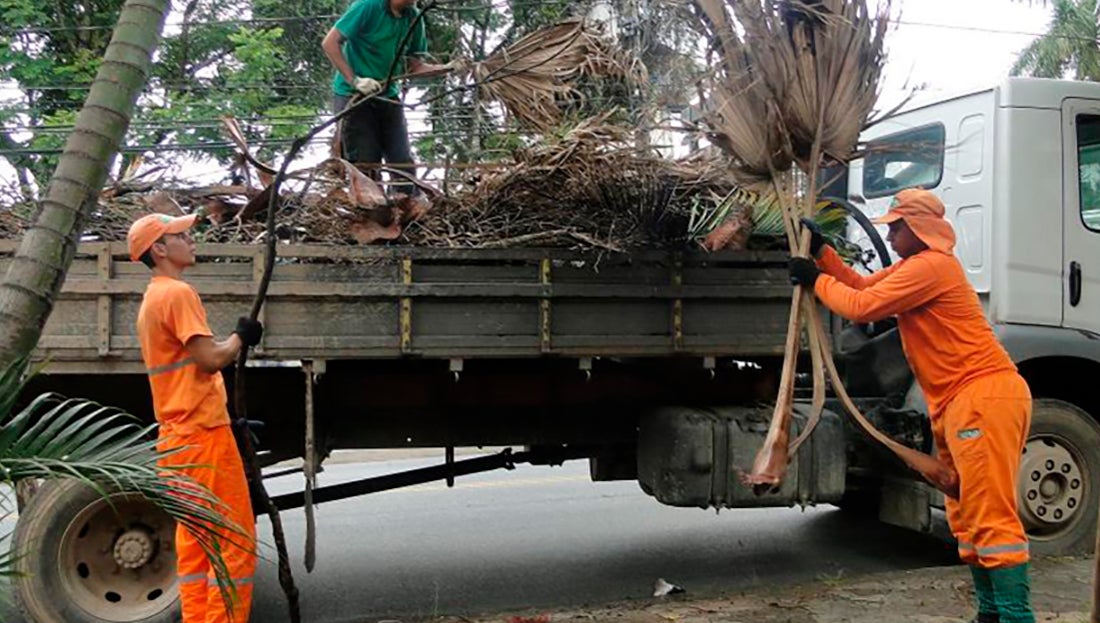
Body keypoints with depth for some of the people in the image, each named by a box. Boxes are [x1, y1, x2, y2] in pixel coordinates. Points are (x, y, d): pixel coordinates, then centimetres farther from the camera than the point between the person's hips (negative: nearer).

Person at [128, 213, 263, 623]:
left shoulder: (152, 298, 19)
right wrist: (242, 336, -1)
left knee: (193, 544, 10)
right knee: (236, 539, -6)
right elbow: (211, 358, -17)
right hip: (203, 433, -10)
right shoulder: (178, 292, -11)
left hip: (177, 437, 10)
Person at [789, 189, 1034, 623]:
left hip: (985, 395, -11)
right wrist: (821, 251, 18)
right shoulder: (914, 267, 21)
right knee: (967, 516, 14)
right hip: (959, 402, 11)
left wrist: (816, 280, 0)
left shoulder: (930, 266, -13)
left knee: (991, 514, -12)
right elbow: (862, 285, 26)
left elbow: (862, 306, -13)